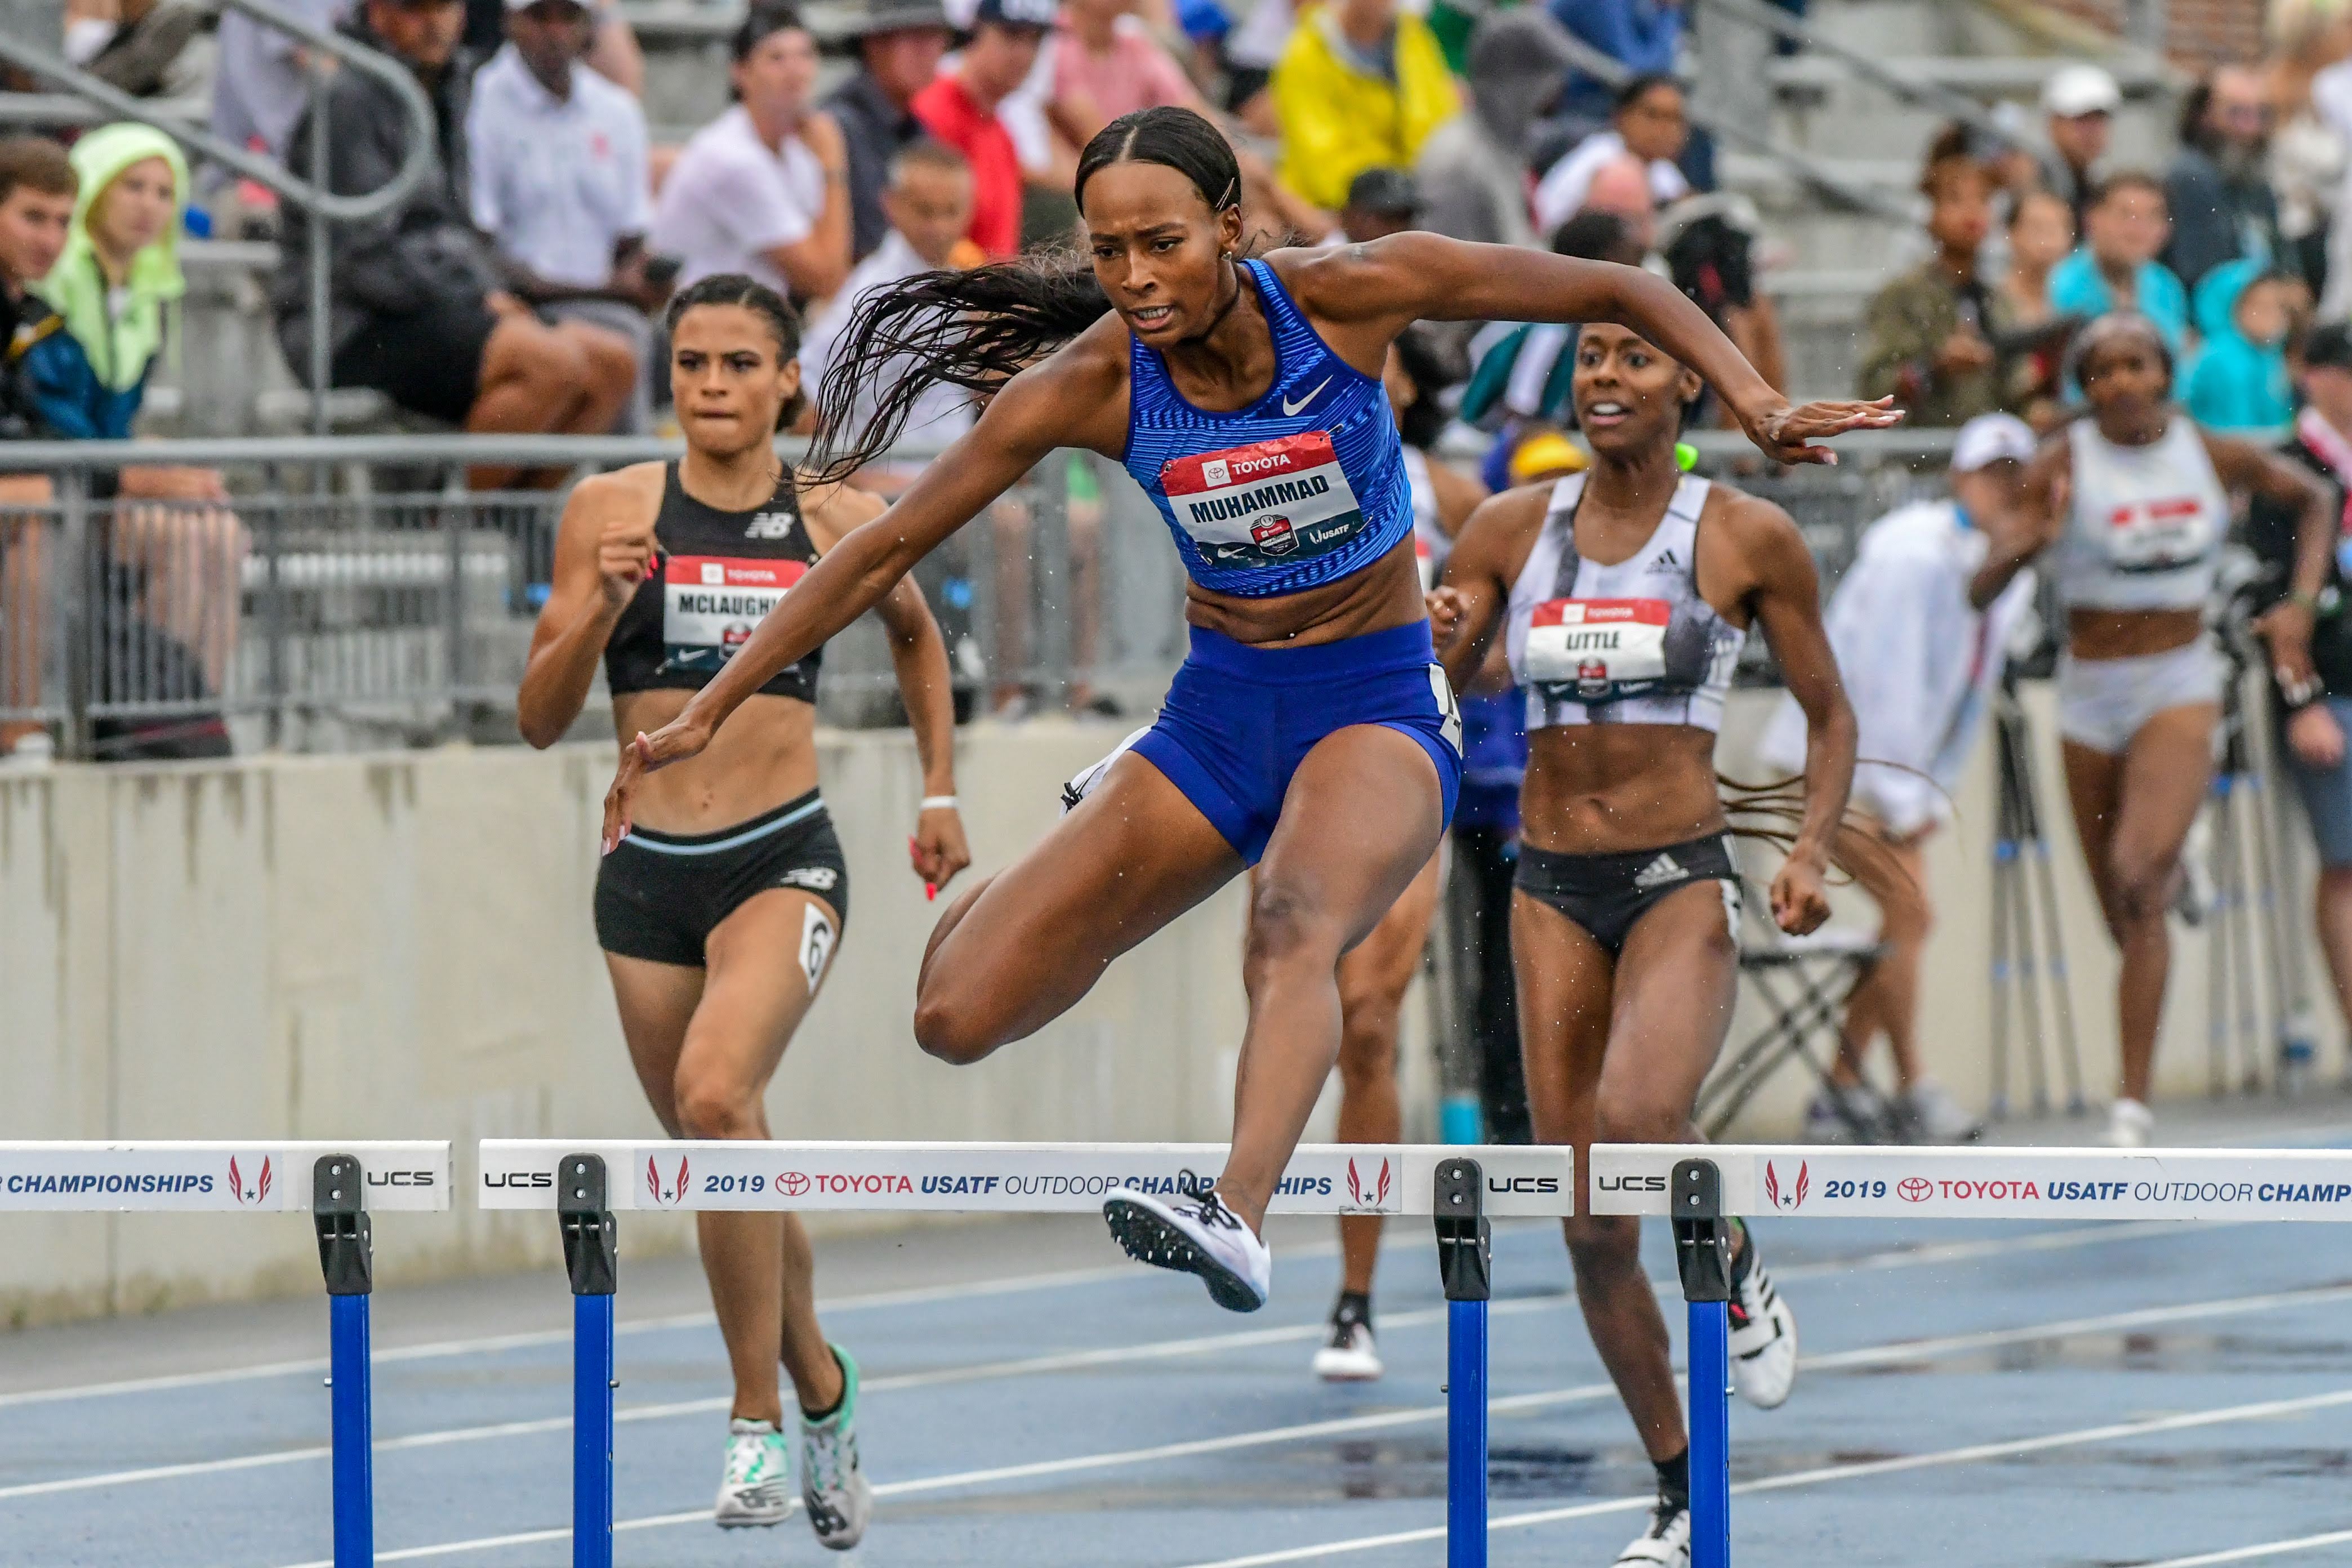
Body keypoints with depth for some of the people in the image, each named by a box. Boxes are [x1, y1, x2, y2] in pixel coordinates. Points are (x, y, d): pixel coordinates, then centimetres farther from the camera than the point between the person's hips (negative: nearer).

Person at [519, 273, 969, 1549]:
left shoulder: (838, 523, 2)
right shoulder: (612, 509, 1)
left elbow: (916, 634, 24)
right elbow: (540, 720, 1)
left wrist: (941, 793, 20)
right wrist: (598, 610, -16)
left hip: (784, 862, -3)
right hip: (648, 870, 3)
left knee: (717, 1091, -28)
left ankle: (759, 1422, -20)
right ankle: (821, 1389, 38)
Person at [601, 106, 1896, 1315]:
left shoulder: (1348, 295, -16)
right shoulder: (1088, 385, -12)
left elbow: (1622, 294, -8)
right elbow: (886, 549, -5)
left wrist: (1755, 403, -23)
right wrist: (707, 712, -6)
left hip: (1378, 706, -3)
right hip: (1216, 712, 3)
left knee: (1294, 918, -38)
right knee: (957, 1020, -3)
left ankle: (1242, 1217, -63)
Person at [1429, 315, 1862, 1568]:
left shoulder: (1746, 538, -2)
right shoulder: (1511, 529, 5)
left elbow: (1829, 715, 7)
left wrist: (1810, 851, -8)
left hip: (1684, 887, -3)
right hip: (1552, 892, 3)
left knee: (1634, 1123, -31)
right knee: (1589, 1223, 2)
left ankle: (1735, 1266, 2)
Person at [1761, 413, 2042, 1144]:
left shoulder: (2013, 574, 4)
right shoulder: (1911, 552, -21)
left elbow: (1969, 696, 10)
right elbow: (1886, 678, -22)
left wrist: (1932, 795, 3)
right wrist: (1902, 800, -20)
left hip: (1899, 759, 8)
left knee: (1904, 921, 4)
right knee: (1909, 909, -15)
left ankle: (1842, 1090, 12)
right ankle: (1913, 1089, -8)